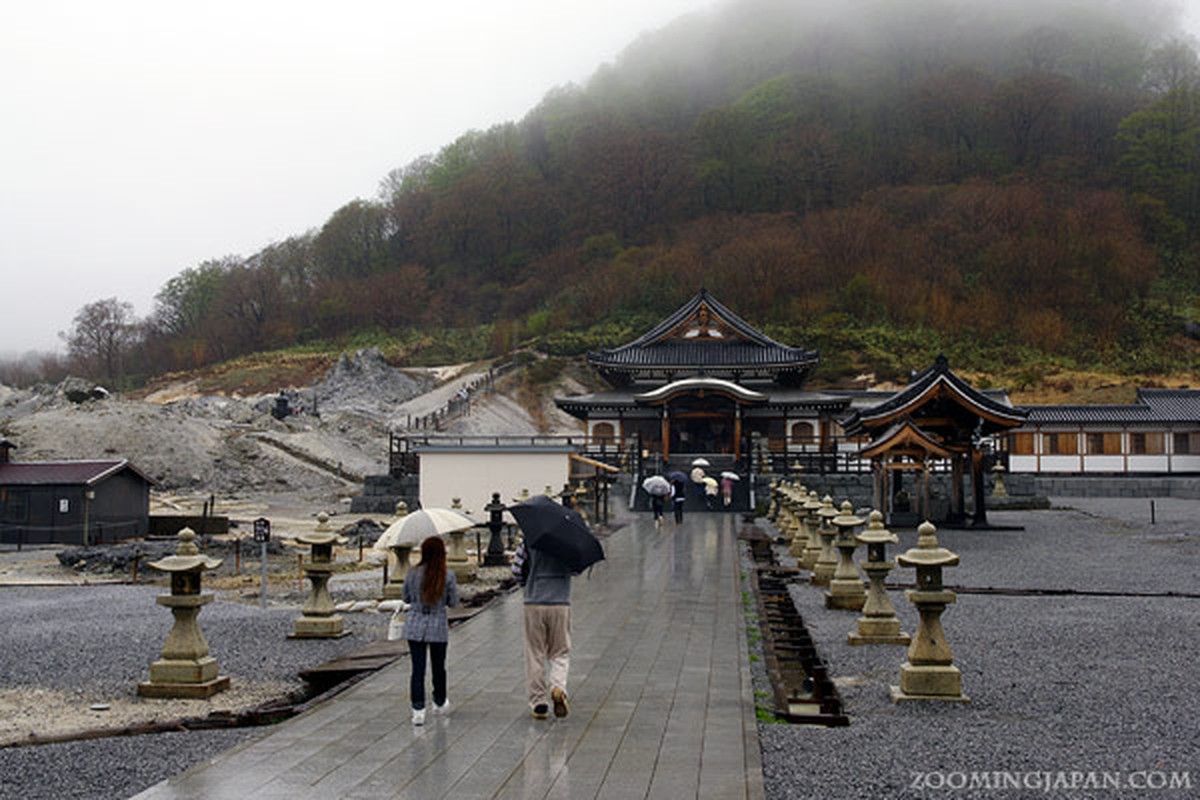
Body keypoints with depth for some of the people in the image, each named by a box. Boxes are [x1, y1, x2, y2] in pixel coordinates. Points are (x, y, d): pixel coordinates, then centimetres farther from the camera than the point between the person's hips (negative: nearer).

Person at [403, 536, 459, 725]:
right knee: (438, 667, 17)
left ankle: (418, 710, -6)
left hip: (414, 627, 1)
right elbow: (453, 602, -4)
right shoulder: (448, 576, -11)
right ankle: (440, 703, 35)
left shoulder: (412, 574, -6)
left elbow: (406, 598, 5)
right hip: (438, 626, 0)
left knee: (417, 669, 2)